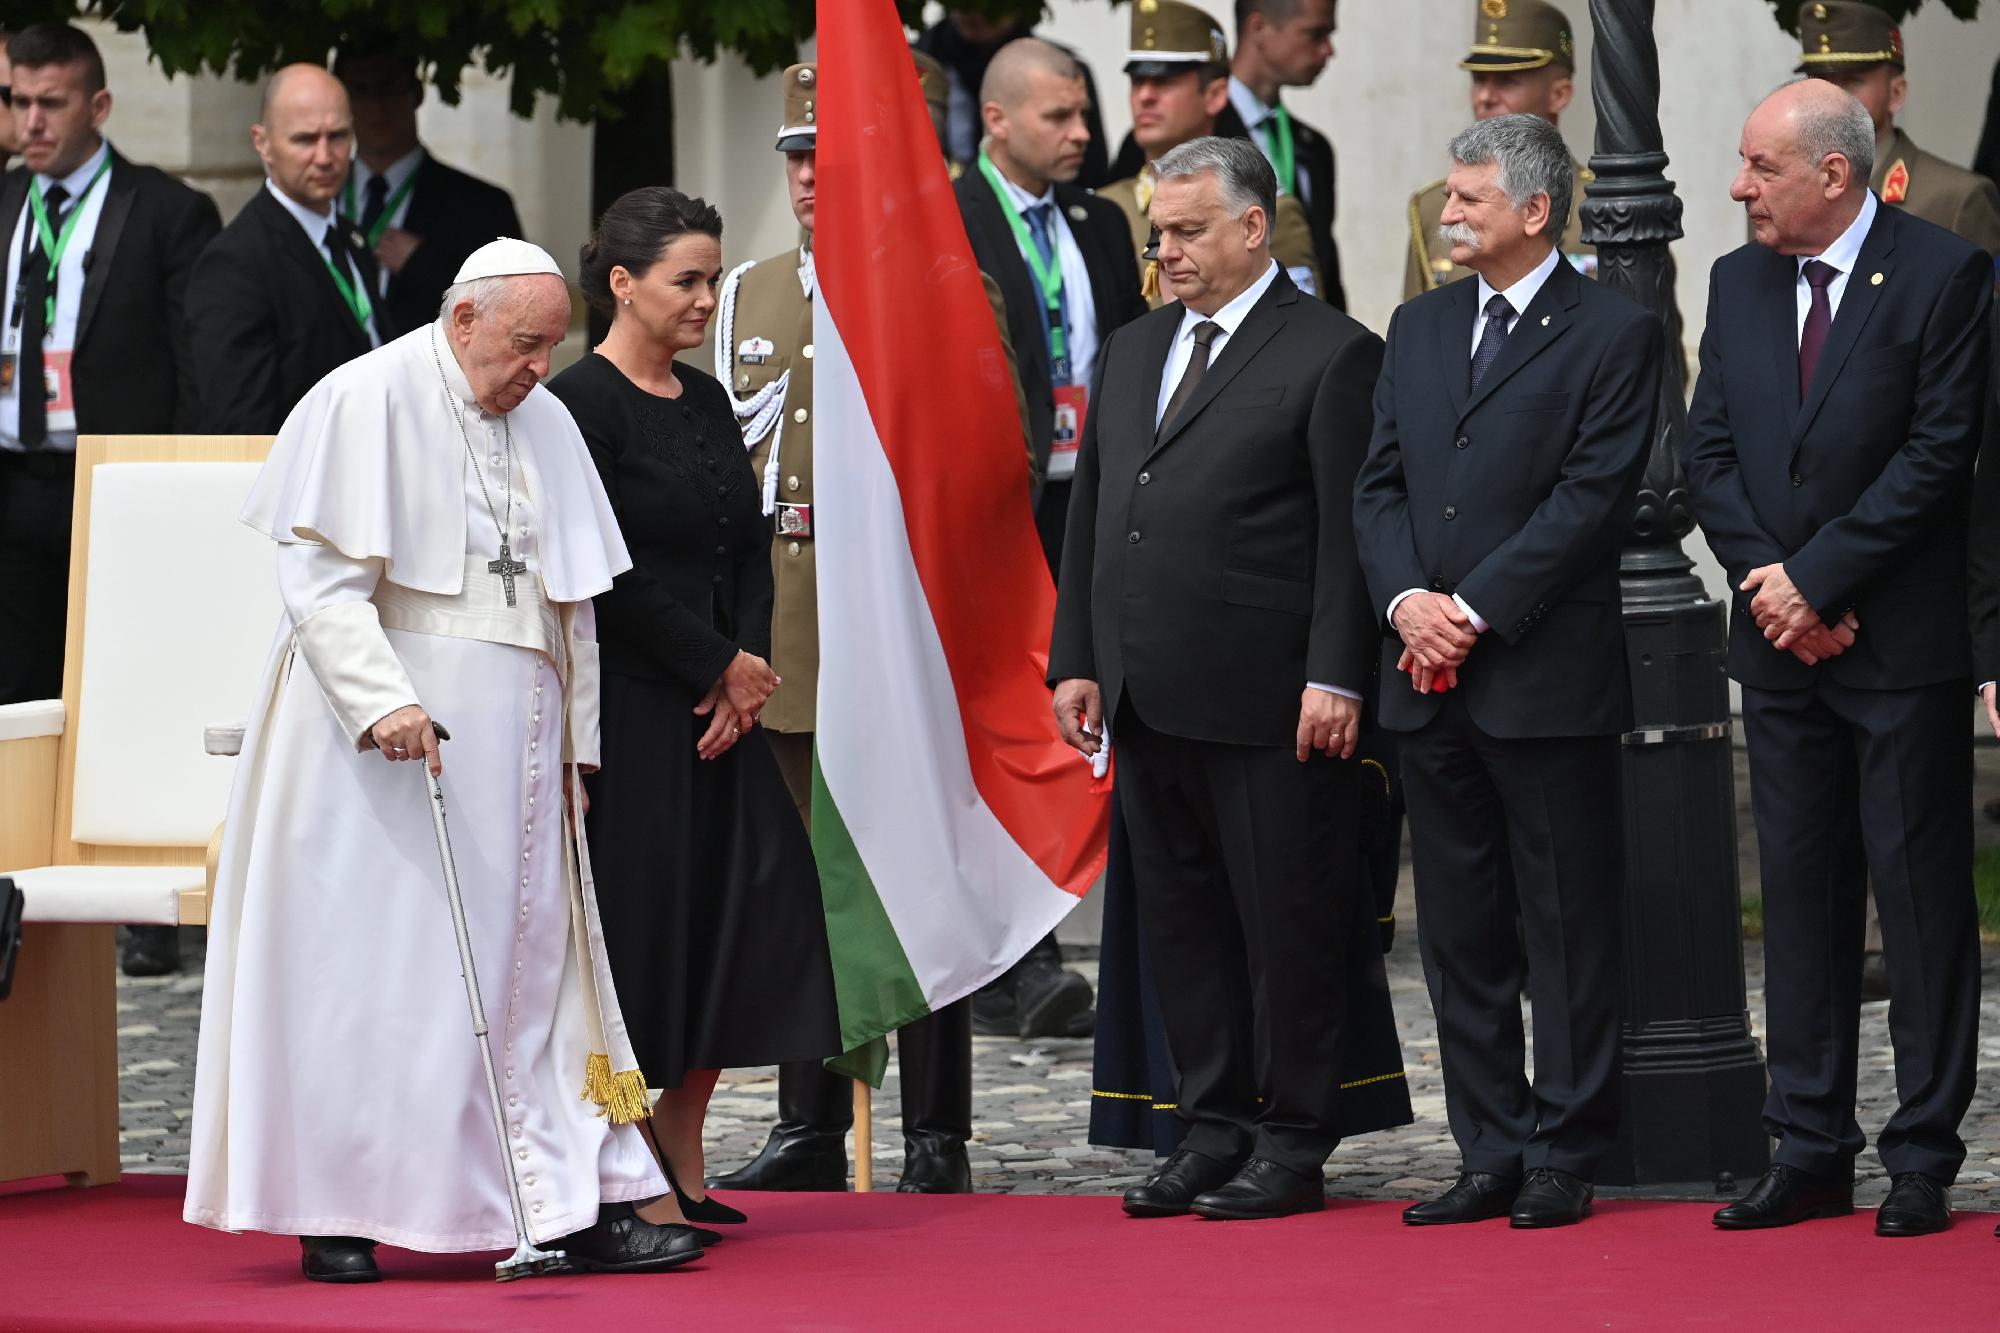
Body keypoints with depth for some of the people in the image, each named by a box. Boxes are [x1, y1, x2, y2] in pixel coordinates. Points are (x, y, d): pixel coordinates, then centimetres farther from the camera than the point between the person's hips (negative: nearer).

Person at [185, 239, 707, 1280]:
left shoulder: (546, 423, 13)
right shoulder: (365, 402, -7)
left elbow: (569, 600, 18)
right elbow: (318, 575, -13)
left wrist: (573, 743, 13)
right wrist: (383, 701, -24)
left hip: (514, 740, 6)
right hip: (384, 735, -6)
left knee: (532, 961, 4)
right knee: (370, 966, -5)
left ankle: (579, 1204, 2)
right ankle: (334, 1211, 0)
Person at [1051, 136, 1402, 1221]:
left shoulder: (1331, 355, -4)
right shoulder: (1131, 352, 17)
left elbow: (1349, 532, -9)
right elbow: (1089, 515, 19)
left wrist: (1335, 679, -15)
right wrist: (1076, 661, 12)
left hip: (1269, 702, -7)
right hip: (1147, 700, 7)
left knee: (1285, 919, -1)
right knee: (1179, 917, 10)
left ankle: (1291, 1143, 6)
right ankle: (1213, 1129, 18)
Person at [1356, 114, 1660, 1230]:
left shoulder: (1614, 333, -4)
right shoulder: (1419, 329, 16)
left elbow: (1593, 493, -11)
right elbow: (1381, 483, 13)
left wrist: (1476, 610, -14)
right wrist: (1407, 600, -5)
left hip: (1548, 675, -6)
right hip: (1431, 678, 6)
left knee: (1567, 928, -1)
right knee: (1459, 929, 8)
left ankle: (1565, 1157, 5)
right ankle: (1493, 1154, 14)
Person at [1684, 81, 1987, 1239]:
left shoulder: (1944, 275, -8)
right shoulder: (1740, 283, 11)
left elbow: (1938, 453, -13)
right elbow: (1711, 452, 9)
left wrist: (1815, 578, -14)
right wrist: (1771, 580, -6)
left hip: (1905, 639, -6)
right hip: (1783, 641, 6)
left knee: (1921, 893, -1)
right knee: (1800, 894, 8)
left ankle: (1925, 1156, 3)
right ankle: (1811, 1153, 12)